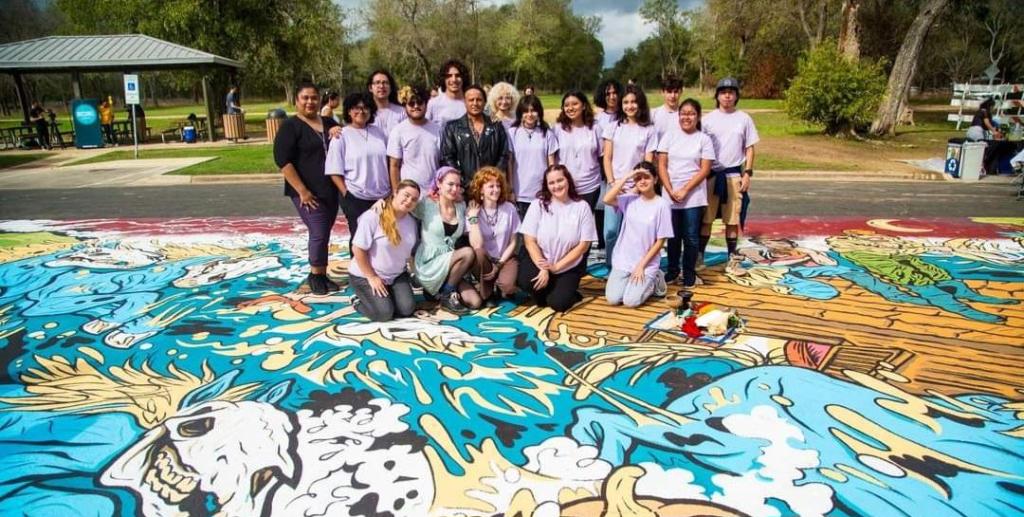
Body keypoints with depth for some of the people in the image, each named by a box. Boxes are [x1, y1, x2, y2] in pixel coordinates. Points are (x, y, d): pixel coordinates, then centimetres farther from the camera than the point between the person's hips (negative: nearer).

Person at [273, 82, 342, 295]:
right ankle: (315, 275, 10)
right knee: (319, 233, -9)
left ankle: (321, 275, 21)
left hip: (330, 190, 6)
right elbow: (283, 161, -13)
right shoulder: (290, 126, -5)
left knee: (324, 233, 10)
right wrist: (302, 191, -19)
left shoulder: (329, 123, 13)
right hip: (308, 192, -6)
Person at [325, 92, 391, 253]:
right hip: (356, 198, -4)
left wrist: (393, 189, 9)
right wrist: (346, 194, -12)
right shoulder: (341, 136, -5)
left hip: (383, 196, 4)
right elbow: (334, 171, -7)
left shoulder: (378, 132, 9)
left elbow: (389, 162, 15)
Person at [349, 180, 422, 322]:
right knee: (384, 313, -17)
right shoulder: (372, 216, -22)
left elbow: (411, 251, 9)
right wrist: (372, 277, -18)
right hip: (365, 276, -6)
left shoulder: (411, 222, -2)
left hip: (397, 276, 6)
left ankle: (384, 297, 19)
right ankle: (358, 301, 12)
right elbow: (358, 249, -21)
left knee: (407, 310, -9)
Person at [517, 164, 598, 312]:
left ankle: (566, 291, 18)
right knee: (525, 281, -30)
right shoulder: (538, 204, -8)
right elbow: (529, 241, -9)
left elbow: (584, 245, -9)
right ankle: (547, 291, 5)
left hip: (568, 266, 0)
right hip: (538, 259, 0)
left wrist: (556, 267, -15)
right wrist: (543, 269, -21)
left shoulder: (581, 207, -8)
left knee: (558, 304, -18)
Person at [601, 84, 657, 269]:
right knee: (611, 230, -5)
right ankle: (611, 268, 12)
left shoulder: (649, 130, 4)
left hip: (637, 188, -1)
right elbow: (607, 158, 5)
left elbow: (648, 162, 1)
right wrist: (612, 183, -6)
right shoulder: (613, 126, 8)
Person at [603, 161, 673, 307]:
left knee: (631, 301, -15)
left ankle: (654, 281, 14)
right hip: (623, 260, 3)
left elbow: (660, 241, -8)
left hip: (647, 263, -3)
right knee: (612, 299, -9)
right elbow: (607, 200, -19)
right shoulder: (630, 199, 0)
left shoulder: (662, 204, -9)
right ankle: (634, 281, 21)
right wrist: (626, 177, -18)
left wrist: (642, 265, -11)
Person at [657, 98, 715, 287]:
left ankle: (689, 274, 14)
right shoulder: (670, 135, 5)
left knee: (691, 236, 2)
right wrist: (670, 190, -11)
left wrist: (685, 190, -14)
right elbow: (661, 165, 0)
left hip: (693, 196, -1)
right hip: (670, 195, 1)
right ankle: (673, 270, 25)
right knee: (673, 235, 9)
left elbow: (705, 169, -5)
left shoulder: (704, 139, 1)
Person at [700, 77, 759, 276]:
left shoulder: (744, 119, 5)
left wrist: (748, 173, -2)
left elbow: (749, 148, 7)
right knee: (705, 218, 3)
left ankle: (732, 259, 14)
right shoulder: (708, 119, 3)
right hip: (711, 174, 0)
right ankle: (699, 256, 12)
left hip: (734, 175, 1)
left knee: (732, 219, 5)